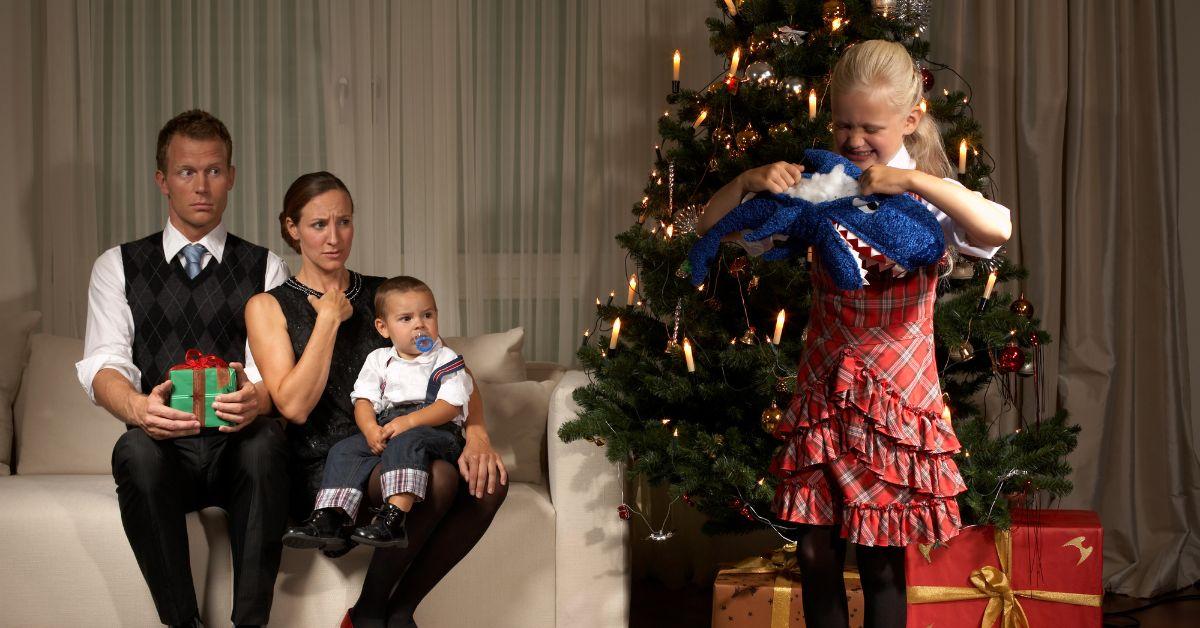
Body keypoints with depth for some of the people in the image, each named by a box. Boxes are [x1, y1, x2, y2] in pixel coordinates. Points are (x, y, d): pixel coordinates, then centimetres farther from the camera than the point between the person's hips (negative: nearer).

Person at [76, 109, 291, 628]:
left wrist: (258, 399, -28)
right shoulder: (118, 267, 12)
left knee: (265, 440, -35)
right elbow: (103, 365, -2)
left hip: (238, 449, 0)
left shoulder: (265, 269, 13)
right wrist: (139, 408, -27)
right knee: (135, 450, -35)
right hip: (163, 449, 0)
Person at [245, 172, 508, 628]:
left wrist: (475, 432, -11)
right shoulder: (268, 307, 4)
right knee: (437, 477, -32)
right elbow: (294, 405, -10)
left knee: (488, 480, -26)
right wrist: (329, 318, -6)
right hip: (321, 468, -4)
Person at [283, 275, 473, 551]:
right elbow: (364, 401, 8)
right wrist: (370, 430, -16)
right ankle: (330, 519, -28)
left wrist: (409, 421, -23)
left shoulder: (446, 360, 3)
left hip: (436, 429, -5)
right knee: (344, 450, -17)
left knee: (404, 443, -37)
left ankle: (393, 520, -51)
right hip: (384, 428, 5)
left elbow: (451, 405, -9)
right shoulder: (378, 361, 16)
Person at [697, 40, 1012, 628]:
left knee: (881, 560, 5)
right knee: (815, 553, 7)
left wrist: (912, 180, -28)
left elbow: (997, 228, -27)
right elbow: (713, 224, 5)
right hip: (823, 390, 3)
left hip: (896, 398, -3)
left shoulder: (928, 195, -5)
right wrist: (751, 179, -14)